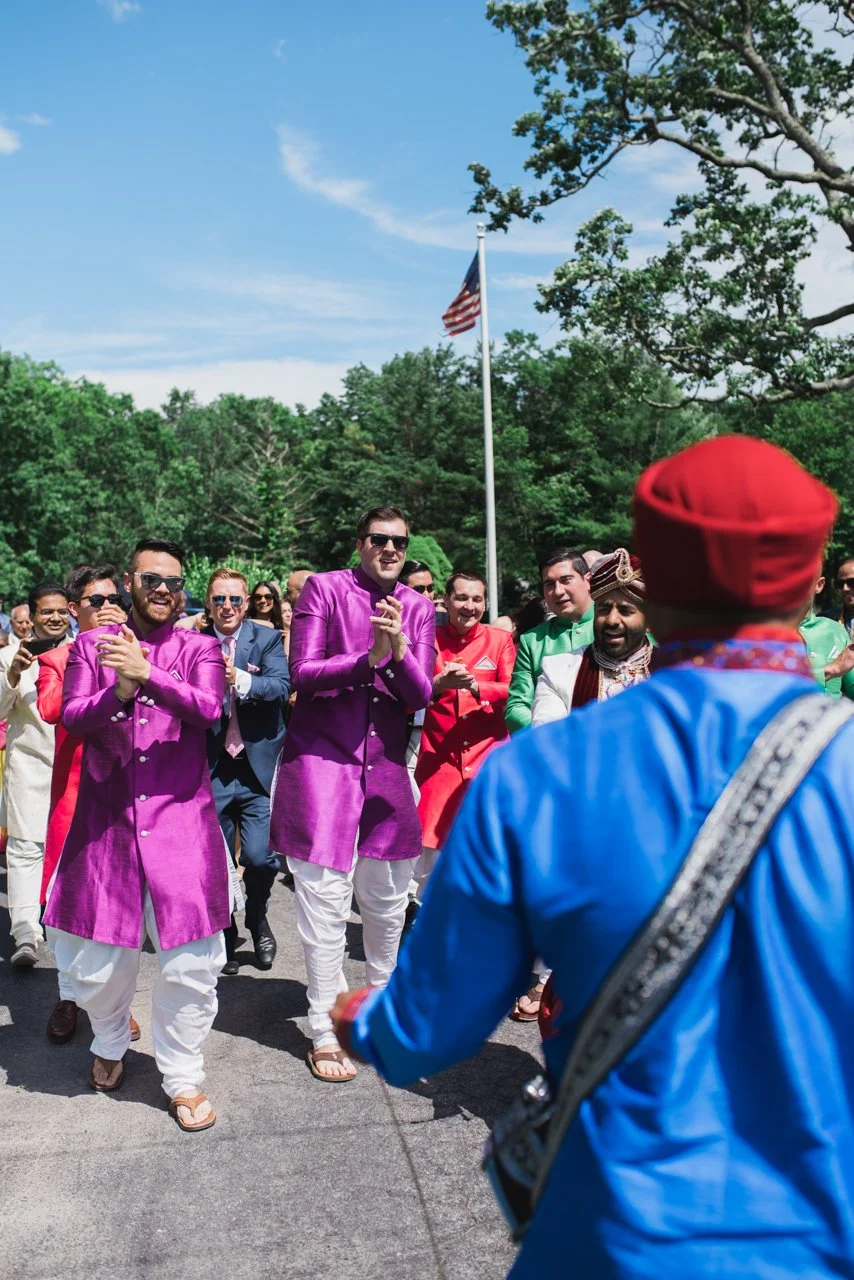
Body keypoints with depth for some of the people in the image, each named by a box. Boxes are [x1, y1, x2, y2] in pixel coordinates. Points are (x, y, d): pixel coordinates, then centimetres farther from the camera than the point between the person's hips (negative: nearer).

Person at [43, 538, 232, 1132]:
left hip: (181, 819, -1)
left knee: (191, 961, -1)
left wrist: (147, 673, -24)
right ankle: (111, 1043, 43)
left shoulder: (199, 648, 5)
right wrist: (119, 690, -22)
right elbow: (71, 717, -3)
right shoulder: (91, 645, 8)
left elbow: (209, 708, -12)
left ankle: (183, 1076, 22)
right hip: (106, 819, 1)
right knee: (96, 961, 10)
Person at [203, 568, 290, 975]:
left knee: (259, 857, -7)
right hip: (212, 769, 2)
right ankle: (224, 939, 31)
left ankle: (257, 918, 24)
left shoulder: (267, 639, 0)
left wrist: (239, 679, -30)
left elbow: (281, 685, -15)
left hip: (258, 767, -1)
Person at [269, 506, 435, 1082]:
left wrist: (399, 648, -18)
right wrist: (368, 659, -24)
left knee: (388, 898, 14)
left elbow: (422, 696, 1)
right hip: (321, 758, -4)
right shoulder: (324, 588, -2)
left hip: (386, 763, 4)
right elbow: (303, 673, -11)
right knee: (325, 899, 0)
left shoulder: (418, 608, 8)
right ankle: (325, 1031, 16)